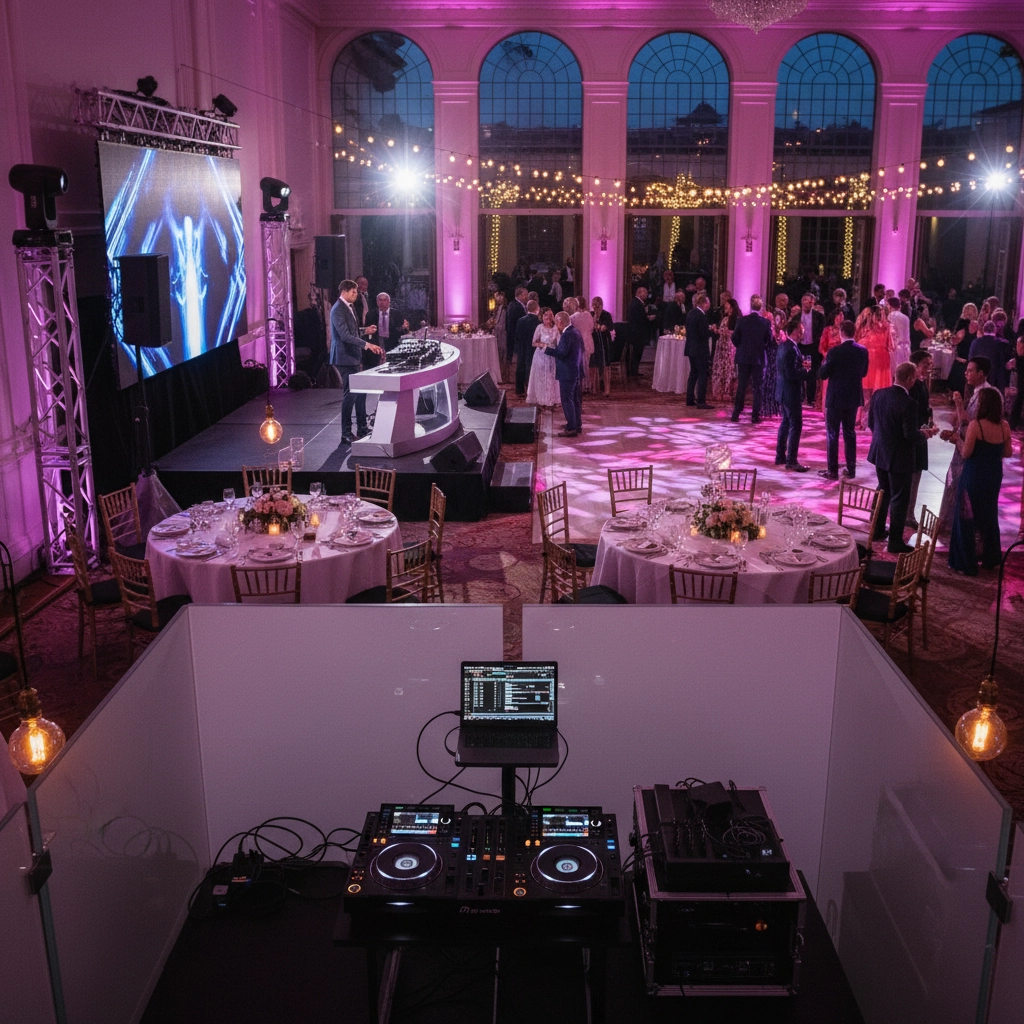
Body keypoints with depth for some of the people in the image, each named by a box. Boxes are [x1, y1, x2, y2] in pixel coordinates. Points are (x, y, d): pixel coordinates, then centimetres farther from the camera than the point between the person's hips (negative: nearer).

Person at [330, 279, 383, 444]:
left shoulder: (349, 307, 14)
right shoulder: (338, 309, -16)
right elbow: (345, 335, -26)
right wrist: (366, 345, -32)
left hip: (353, 356, 9)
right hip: (345, 357, -9)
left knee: (359, 393, 12)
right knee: (350, 394, -6)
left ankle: (362, 429, 20)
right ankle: (346, 434, 1)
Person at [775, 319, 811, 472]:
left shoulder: (784, 345, 9)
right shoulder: (791, 348, -22)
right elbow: (791, 374, -26)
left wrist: (801, 364, 4)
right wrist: (806, 370, -12)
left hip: (785, 391, 11)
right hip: (790, 392, -11)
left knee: (786, 423, 18)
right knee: (796, 425, -5)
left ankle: (780, 456, 26)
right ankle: (791, 461, -3)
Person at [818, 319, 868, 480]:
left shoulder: (835, 352, -18)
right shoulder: (863, 351, -2)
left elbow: (823, 374, -12)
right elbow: (864, 373, 10)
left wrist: (825, 363, 6)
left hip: (836, 398, -5)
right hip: (854, 397, 5)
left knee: (832, 434, 3)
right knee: (850, 433, 14)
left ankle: (832, 470, 5)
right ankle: (851, 469, 17)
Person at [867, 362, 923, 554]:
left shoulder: (879, 394, -4)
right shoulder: (908, 404, -24)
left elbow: (870, 422, 6)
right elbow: (911, 435, -21)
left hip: (879, 452, 7)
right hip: (899, 458, -7)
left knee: (883, 491, 24)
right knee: (899, 498, 4)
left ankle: (878, 530, 34)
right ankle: (895, 542, 9)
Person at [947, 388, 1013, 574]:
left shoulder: (975, 425, -20)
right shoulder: (1004, 426, -3)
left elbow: (965, 453, -17)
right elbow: (1008, 453, 5)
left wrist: (957, 439, 0)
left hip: (974, 476, -6)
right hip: (994, 476, 6)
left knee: (966, 517, 7)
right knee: (989, 516, 22)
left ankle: (966, 563, 13)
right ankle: (991, 559, 33)